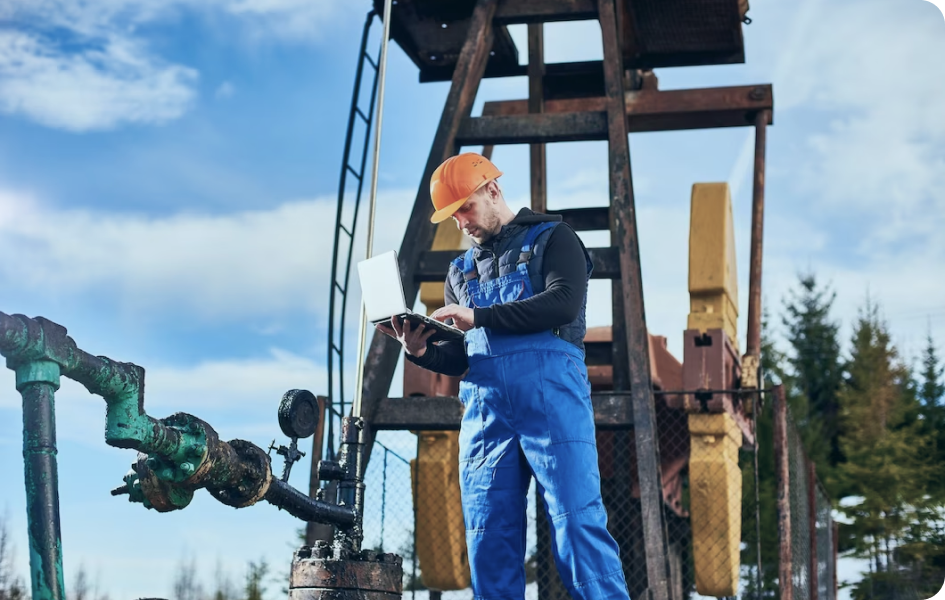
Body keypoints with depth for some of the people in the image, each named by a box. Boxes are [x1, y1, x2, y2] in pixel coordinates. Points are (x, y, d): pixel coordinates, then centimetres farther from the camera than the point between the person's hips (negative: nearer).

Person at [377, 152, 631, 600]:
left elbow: (564, 304, -9)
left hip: (551, 397, -5)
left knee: (577, 522, -12)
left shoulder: (551, 239, 10)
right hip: (485, 407, 5)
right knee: (489, 539, 0)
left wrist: (478, 317, -12)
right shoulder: (460, 272, 27)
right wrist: (421, 352, 0)